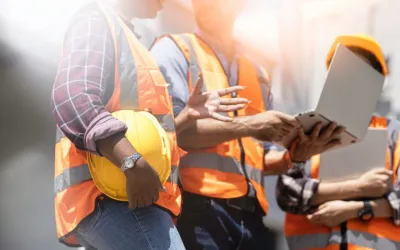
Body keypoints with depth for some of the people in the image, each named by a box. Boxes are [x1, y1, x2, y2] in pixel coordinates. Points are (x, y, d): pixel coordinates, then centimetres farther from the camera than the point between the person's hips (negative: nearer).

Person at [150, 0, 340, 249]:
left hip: (250, 213, 6)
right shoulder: (174, 50, 4)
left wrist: (296, 154, -1)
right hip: (197, 207, -5)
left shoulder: (257, 72, 20)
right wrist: (247, 125, -15)